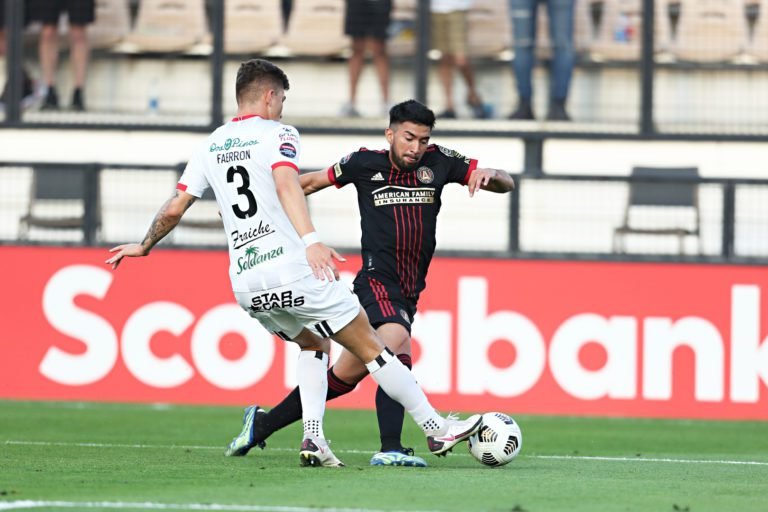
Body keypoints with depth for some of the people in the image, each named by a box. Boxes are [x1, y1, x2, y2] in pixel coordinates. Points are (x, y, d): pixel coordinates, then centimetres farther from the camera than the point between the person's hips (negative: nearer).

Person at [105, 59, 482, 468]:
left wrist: (144, 247, 33)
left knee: (316, 343, 26)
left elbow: (173, 208, 16)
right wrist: (310, 240, -34)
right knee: (369, 346, 4)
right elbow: (286, 185, -21)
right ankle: (436, 428, 7)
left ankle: (313, 436, 6)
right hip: (292, 270, -6)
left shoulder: (211, 146, 16)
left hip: (246, 285, 6)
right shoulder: (277, 134, -2)